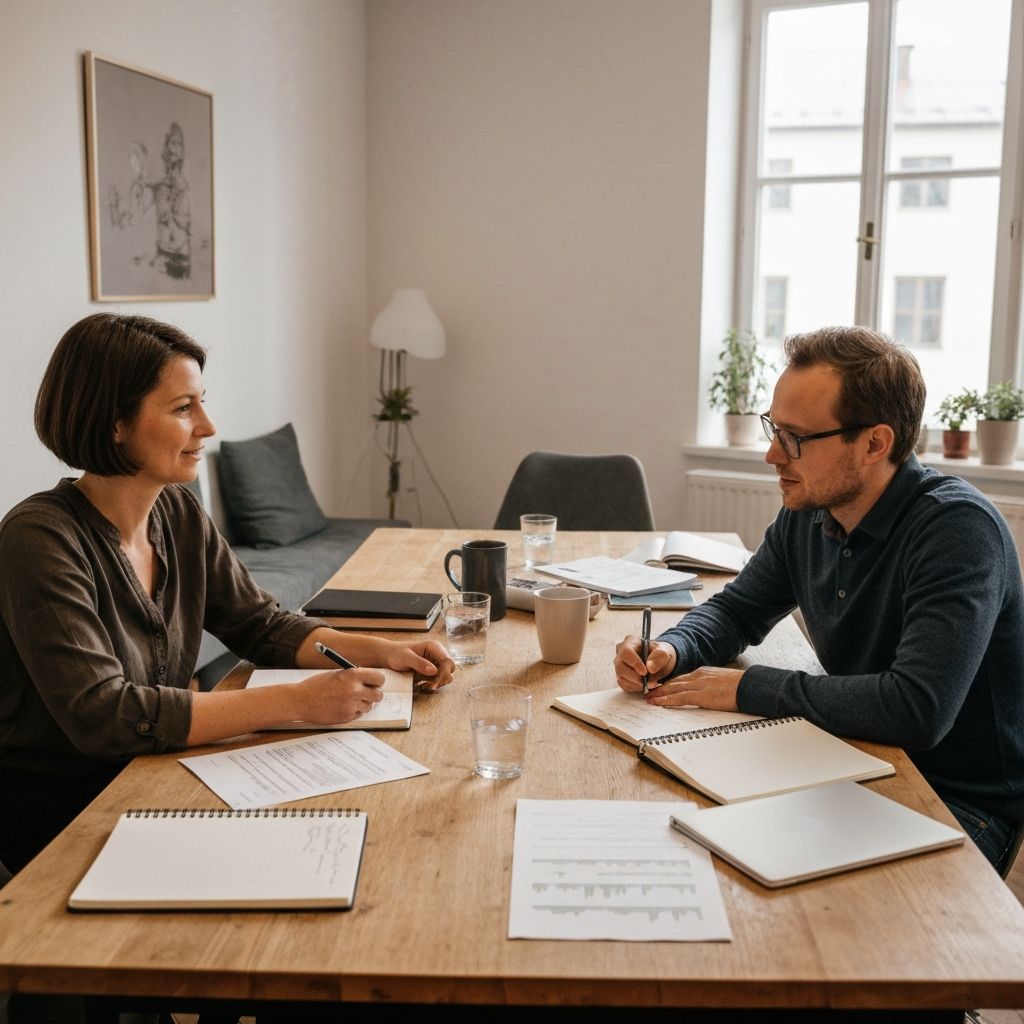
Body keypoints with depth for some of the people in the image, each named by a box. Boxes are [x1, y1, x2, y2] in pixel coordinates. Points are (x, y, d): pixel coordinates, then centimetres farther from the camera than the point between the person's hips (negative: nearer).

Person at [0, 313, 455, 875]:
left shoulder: (180, 514, -1)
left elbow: (262, 626, 8)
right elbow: (101, 715, -30)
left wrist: (379, 652, -9)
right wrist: (295, 701, -32)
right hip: (57, 812, -6)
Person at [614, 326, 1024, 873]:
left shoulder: (955, 527, -24)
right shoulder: (806, 512, -1)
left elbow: (918, 709, -34)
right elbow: (734, 610, 14)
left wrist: (749, 688, -24)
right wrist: (671, 651, -9)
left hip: (964, 803, -6)